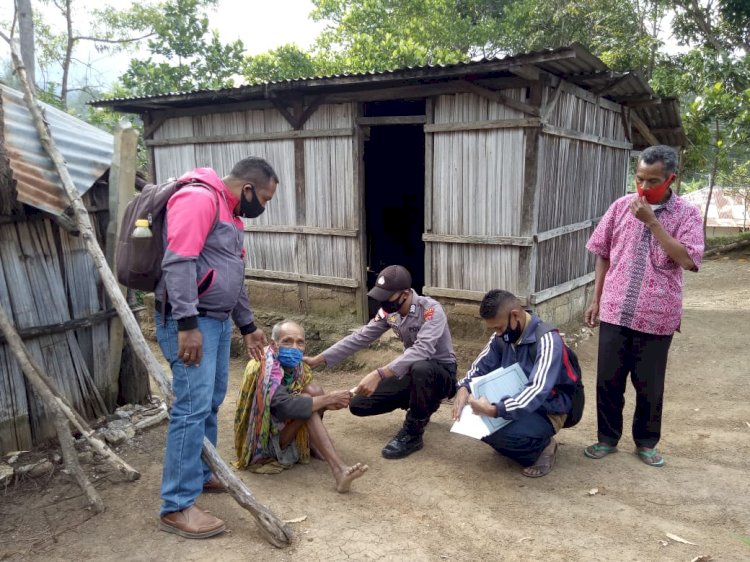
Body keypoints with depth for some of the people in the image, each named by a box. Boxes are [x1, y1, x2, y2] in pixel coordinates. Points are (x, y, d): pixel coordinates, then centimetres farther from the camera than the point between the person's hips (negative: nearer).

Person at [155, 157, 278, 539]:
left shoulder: (231, 213, 18)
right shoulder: (199, 198, -13)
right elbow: (179, 261, -23)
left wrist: (247, 325, 23)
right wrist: (187, 324, -26)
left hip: (218, 319, 10)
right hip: (190, 321, -10)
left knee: (211, 403, 15)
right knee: (193, 407, -10)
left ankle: (201, 475, 30)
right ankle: (176, 507, -3)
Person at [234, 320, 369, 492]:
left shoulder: (298, 368, 1)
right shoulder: (263, 369, -24)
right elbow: (287, 406, -37)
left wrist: (327, 403, -22)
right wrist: (329, 398, -31)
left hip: (289, 434, 7)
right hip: (264, 441, -7)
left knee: (313, 391, -16)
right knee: (306, 402, -28)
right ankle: (339, 469, -33)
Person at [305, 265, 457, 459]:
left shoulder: (431, 309, -28)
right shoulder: (389, 311, -7)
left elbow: (422, 350, -42)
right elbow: (360, 337, -3)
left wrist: (379, 374, -51)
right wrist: (317, 360, -9)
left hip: (441, 374, -7)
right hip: (412, 372, 7)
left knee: (421, 369, -42)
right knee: (358, 405, -3)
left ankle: (412, 434, -19)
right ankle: (421, 406, 16)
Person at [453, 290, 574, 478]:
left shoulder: (547, 340, -26)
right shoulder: (502, 336, -4)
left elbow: (538, 390, -37)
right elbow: (481, 366, 2)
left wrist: (494, 410, -48)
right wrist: (464, 388, -21)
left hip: (547, 411, -7)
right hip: (513, 402, 7)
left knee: (504, 435, -32)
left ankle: (543, 446, -1)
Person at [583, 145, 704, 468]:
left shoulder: (687, 214, -4)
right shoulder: (621, 207, 3)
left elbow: (687, 260, -17)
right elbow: (603, 254, 9)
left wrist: (652, 221, -19)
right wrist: (595, 299, 8)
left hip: (657, 317, -2)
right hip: (615, 312, 2)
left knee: (650, 385, 11)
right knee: (608, 380, 10)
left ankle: (646, 442, 31)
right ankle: (607, 438, 28)